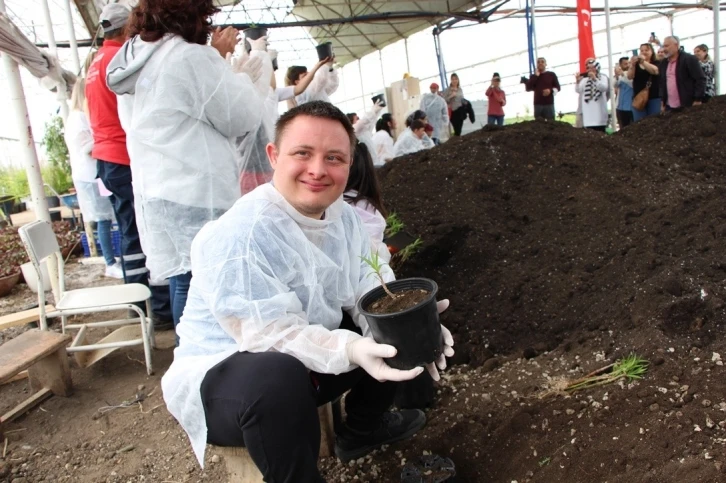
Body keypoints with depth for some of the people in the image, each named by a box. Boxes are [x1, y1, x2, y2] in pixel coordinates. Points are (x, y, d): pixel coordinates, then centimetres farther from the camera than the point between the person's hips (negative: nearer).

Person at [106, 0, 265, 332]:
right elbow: (243, 118, -7)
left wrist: (217, 60, 18)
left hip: (155, 194, 9)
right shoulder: (190, 58, -12)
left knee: (182, 279, 15)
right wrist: (245, 79, 11)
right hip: (197, 195, -9)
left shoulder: (135, 63, 14)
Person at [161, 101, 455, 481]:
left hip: (309, 357, 8)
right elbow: (273, 336, -30)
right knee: (280, 376, -41)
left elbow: (369, 292, -4)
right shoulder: (238, 236, -28)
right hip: (221, 374, -7)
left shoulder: (343, 215, -3)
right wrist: (351, 349, -43)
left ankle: (362, 429, 25)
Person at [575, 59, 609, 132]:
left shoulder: (603, 77, 8)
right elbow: (578, 90, 0)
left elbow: (604, 88, -11)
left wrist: (595, 79, -20)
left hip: (599, 110, -1)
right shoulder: (584, 79, 13)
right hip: (588, 111, 2)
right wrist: (578, 81, -18)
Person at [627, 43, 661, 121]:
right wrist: (632, 64, -20)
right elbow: (630, 77, -4)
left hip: (654, 98, -1)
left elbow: (655, 71, -15)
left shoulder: (656, 63, 7)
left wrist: (643, 61, -26)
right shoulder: (636, 65, 12)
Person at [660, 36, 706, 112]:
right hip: (669, 107, 6)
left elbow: (700, 79, -10)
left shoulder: (689, 59, -6)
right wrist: (663, 103, 14)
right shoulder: (664, 63, 14)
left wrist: (698, 100, -16)